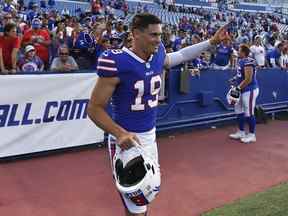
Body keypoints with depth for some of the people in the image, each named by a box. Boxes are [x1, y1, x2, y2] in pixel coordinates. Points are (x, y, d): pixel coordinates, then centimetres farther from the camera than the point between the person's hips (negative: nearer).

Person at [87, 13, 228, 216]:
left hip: (150, 136, 7)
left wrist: (212, 42, 21)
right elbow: (95, 108, -17)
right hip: (127, 140, -7)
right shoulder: (116, 61, -21)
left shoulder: (158, 55, -2)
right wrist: (119, 133, -32)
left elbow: (178, 56, 22)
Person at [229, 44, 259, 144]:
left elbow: (248, 80, -23)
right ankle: (241, 132, 28)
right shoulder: (241, 61, 10)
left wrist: (238, 88, -20)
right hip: (243, 90, 10)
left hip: (250, 90, -10)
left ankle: (252, 135, 10)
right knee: (239, 111, 16)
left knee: (249, 113, -3)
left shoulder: (248, 62, -19)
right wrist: (234, 79, 10)